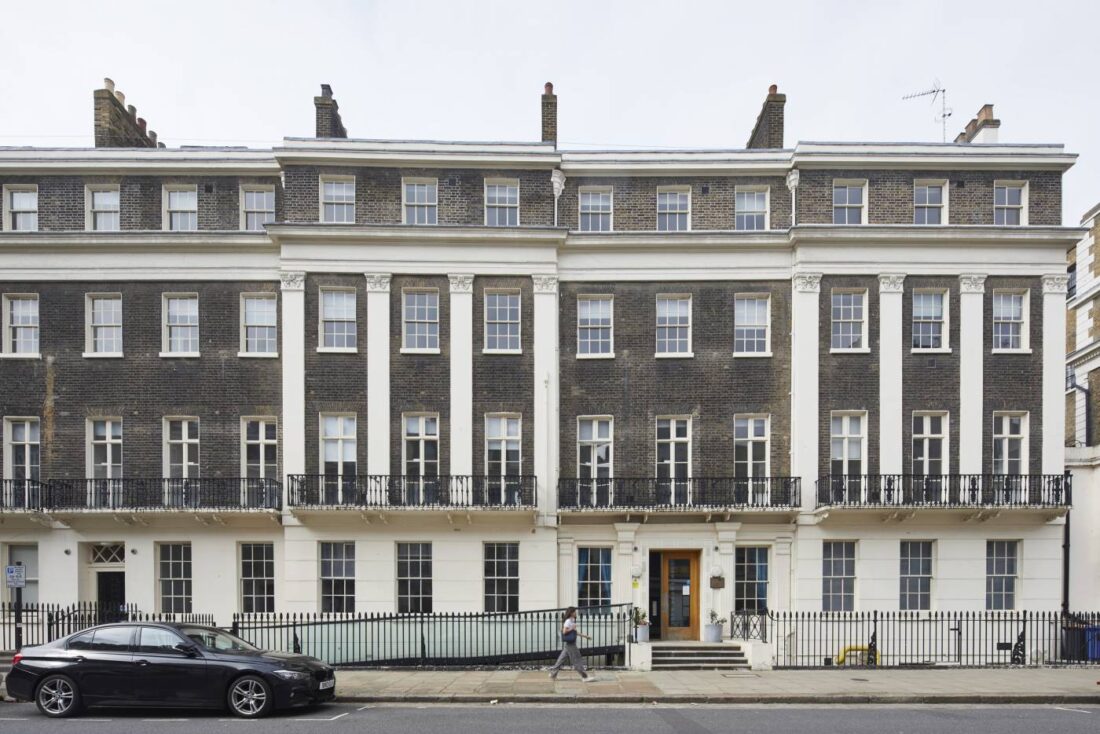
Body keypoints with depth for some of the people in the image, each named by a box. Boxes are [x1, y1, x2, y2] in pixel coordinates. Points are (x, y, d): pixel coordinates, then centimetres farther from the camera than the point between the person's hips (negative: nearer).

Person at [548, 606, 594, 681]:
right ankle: (584, 676, -1)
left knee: (562, 658, 12)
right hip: (569, 644, -10)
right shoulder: (568, 621, -15)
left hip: (571, 643, 10)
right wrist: (572, 628, -18)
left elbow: (575, 632, 22)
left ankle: (553, 673, 16)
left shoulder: (572, 621, 15)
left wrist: (584, 636, 20)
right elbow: (564, 631, -22)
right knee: (577, 660, -5)